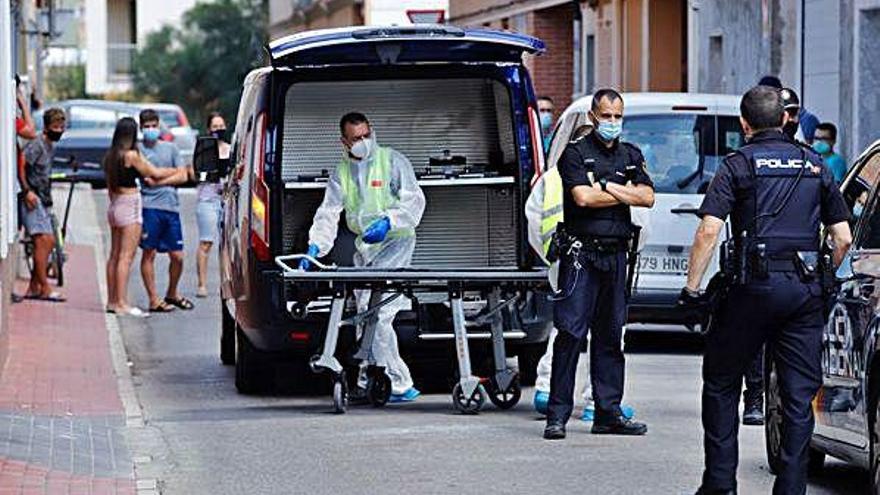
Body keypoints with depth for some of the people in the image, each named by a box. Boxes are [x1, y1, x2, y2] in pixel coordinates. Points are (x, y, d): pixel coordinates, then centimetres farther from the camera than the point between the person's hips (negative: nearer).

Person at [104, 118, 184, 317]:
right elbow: (155, 173, -5)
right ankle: (122, 303, -10)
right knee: (126, 256, -8)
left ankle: (112, 301, 13)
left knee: (114, 255, 10)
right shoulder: (131, 155, -13)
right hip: (130, 205, -8)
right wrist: (179, 170, 8)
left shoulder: (110, 156, 9)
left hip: (115, 205, 8)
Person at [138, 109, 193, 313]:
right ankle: (154, 300, 1)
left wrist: (159, 182, -5)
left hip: (171, 206, 4)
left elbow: (182, 176, 8)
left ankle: (172, 294, 24)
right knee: (149, 253, -4)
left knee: (177, 256, 4)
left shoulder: (170, 148, 14)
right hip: (149, 206, -4)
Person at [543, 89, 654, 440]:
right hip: (581, 252, -5)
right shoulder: (576, 153, 0)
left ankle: (608, 413, 12)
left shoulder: (631, 156, 16)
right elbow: (583, 197, -14)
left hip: (616, 253, 5)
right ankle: (557, 414, -8)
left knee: (610, 334, 8)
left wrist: (608, 187, -8)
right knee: (571, 332, -9)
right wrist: (626, 194, -3)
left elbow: (648, 197, 3)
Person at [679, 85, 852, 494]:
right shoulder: (815, 165, 12)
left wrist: (692, 287, -6)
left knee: (721, 383, 11)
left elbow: (708, 231, -10)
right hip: (805, 291, 3)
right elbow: (843, 238, 11)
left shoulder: (739, 164, 0)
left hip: (754, 286, -3)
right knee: (799, 394, 6)